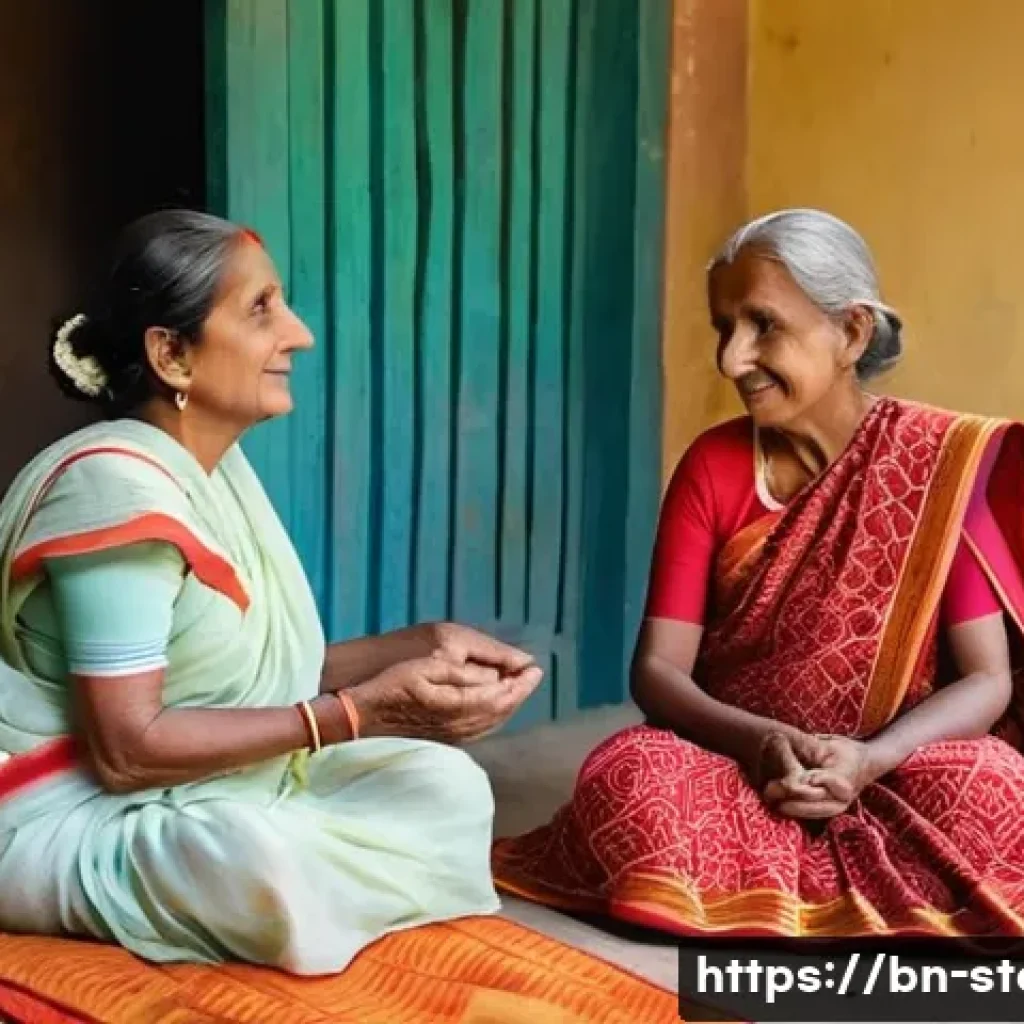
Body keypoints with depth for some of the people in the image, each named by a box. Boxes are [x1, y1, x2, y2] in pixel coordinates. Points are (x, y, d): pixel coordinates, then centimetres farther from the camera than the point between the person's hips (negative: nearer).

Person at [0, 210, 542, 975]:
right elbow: (126, 749, -26)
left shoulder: (217, 467, 7)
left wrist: (426, 646, -6)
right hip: (77, 821, -9)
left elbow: (260, 669, 7)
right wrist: (365, 712, -27)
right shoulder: (116, 484, -22)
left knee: (448, 782, 0)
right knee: (271, 867, -37)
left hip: (209, 791, 9)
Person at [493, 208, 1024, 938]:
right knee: (627, 781, -31)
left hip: (897, 773, 0)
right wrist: (759, 740, -25)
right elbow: (658, 667, -4)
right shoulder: (712, 466, 1)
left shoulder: (945, 462, -4)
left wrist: (869, 759, -26)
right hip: (737, 764, 1)